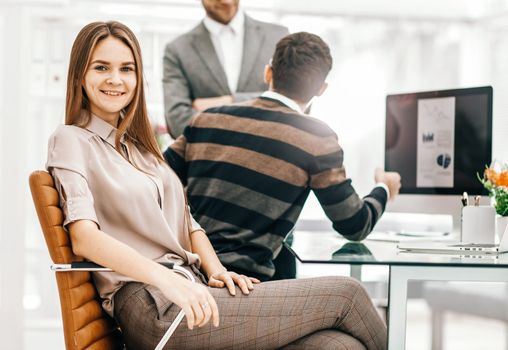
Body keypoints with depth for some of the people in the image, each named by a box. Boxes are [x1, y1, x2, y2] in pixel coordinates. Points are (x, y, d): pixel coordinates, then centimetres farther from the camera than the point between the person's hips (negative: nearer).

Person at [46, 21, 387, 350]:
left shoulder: (138, 142, 24)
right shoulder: (71, 140, 2)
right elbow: (84, 237, -14)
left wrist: (215, 271, -2)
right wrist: (167, 279, -28)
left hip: (193, 293, 7)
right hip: (152, 307, -7)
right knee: (344, 294, -12)